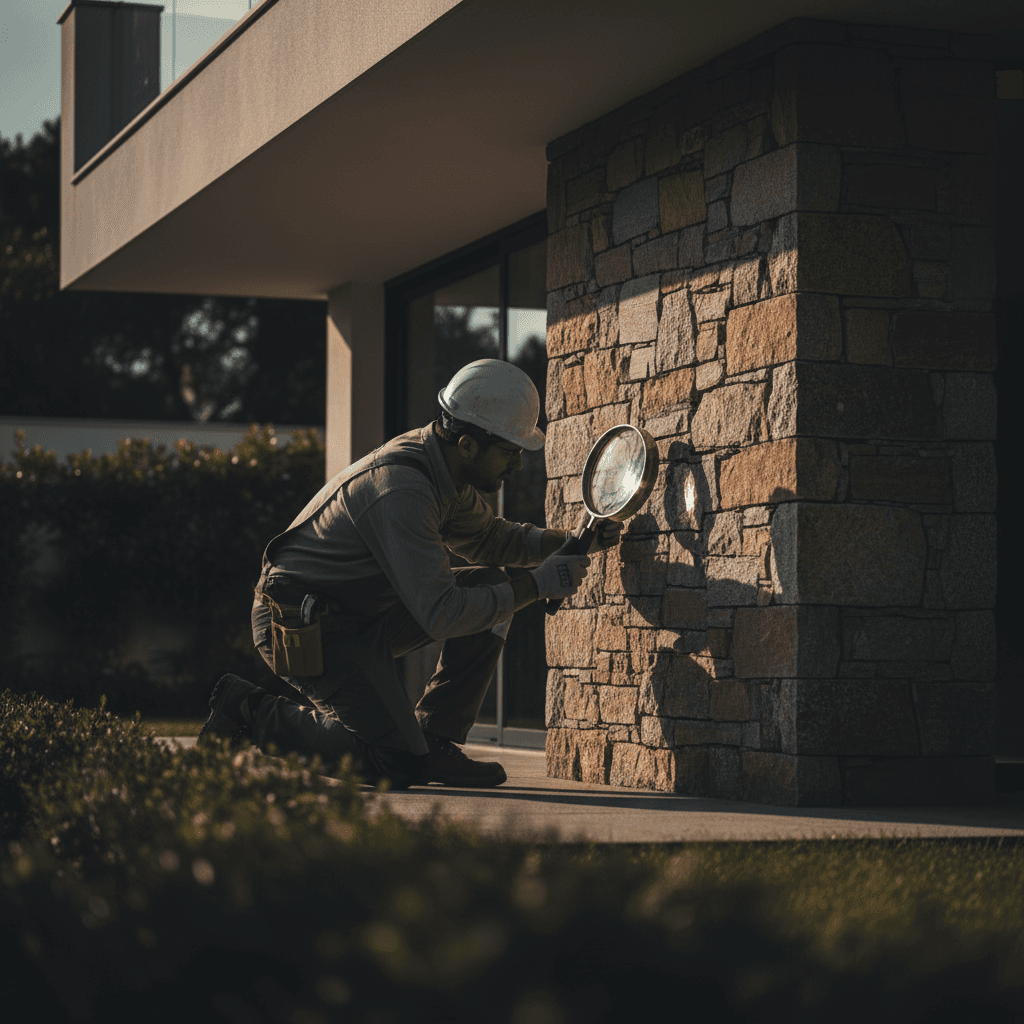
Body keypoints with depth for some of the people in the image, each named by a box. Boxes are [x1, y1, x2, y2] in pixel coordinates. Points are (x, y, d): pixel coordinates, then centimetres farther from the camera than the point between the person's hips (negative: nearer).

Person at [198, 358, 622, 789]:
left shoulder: (442, 468, 3)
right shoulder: (400, 489, -28)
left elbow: (488, 538, 22)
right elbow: (440, 615, -29)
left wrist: (568, 541, 5)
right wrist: (537, 585, -22)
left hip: (360, 615, 10)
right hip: (304, 629, -10)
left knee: (490, 586, 2)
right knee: (398, 766, -17)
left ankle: (433, 743, 4)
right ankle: (252, 713, -1)